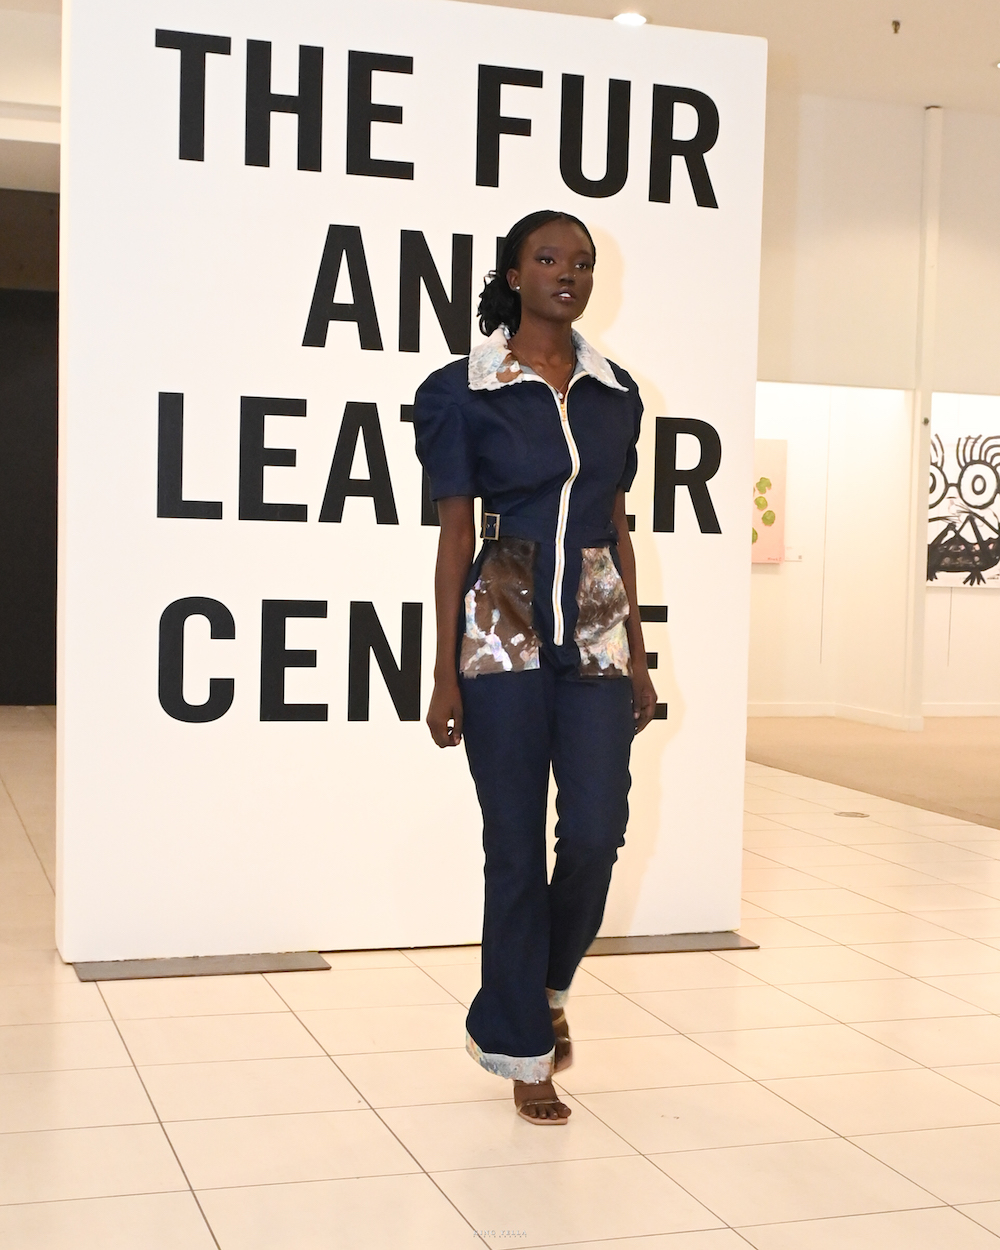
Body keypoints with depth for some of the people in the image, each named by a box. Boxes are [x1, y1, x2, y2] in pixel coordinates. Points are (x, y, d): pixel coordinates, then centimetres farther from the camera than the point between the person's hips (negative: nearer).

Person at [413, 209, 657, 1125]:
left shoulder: (615, 392, 10)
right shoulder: (468, 391, -2)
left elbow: (618, 527, 14)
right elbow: (455, 534, -2)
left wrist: (638, 656, 11)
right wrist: (444, 675, -5)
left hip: (597, 630, 4)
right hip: (503, 632, -3)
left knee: (596, 833, -4)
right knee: (516, 844, 2)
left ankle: (544, 988, 27)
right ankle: (524, 1052, 17)